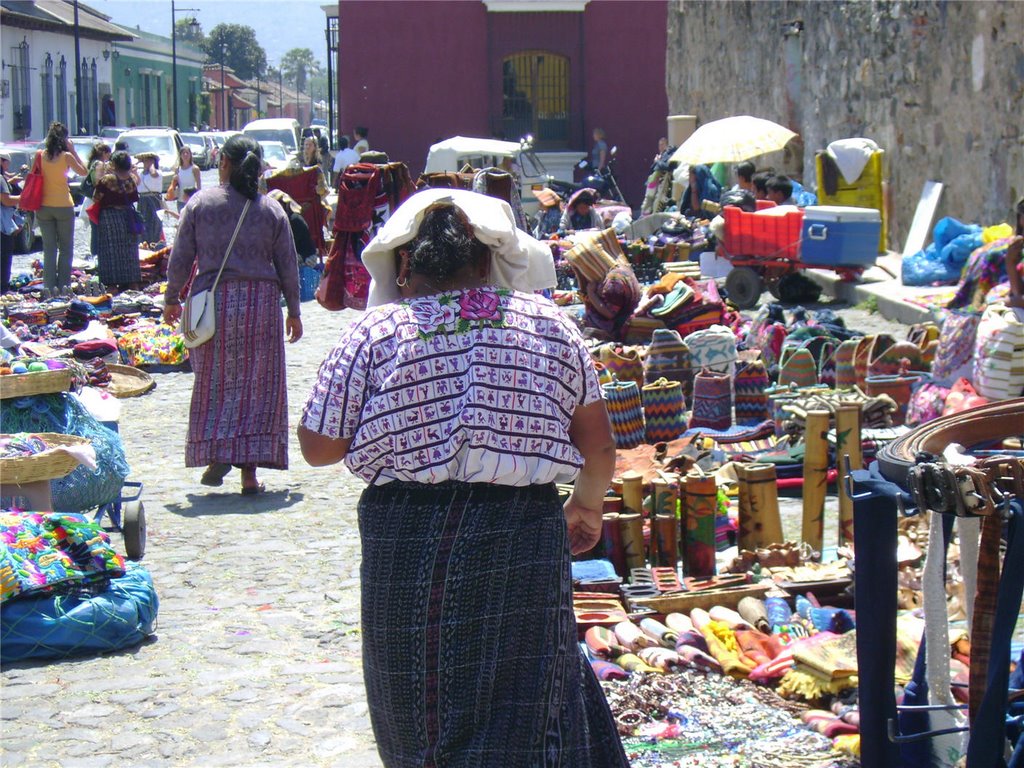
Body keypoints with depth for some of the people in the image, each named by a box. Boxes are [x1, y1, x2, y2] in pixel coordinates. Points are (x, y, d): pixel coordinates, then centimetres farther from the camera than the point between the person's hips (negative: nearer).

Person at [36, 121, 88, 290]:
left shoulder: (40, 155, -2)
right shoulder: (66, 156, -10)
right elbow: (83, 172, 1)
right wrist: (73, 151, 1)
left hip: (44, 207, 3)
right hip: (63, 206, -3)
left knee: (49, 248, 8)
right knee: (66, 248, 7)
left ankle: (50, 287, 3)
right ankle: (63, 286, 3)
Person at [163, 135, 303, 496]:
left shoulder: (200, 203, 0)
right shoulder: (271, 209, 2)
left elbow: (180, 259, 0)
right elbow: (288, 266, 4)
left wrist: (172, 299, 13)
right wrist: (293, 312, 14)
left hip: (214, 299, 0)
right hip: (261, 301, 0)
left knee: (214, 383, 12)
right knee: (257, 385, 4)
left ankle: (216, 454, 0)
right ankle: (250, 471, 2)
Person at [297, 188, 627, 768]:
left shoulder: (375, 331, -1)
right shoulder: (548, 323, 5)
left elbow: (319, 446, 1)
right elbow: (599, 445, 9)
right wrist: (587, 505, 27)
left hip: (404, 545, 0)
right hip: (520, 541, 0)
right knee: (517, 713, 4)